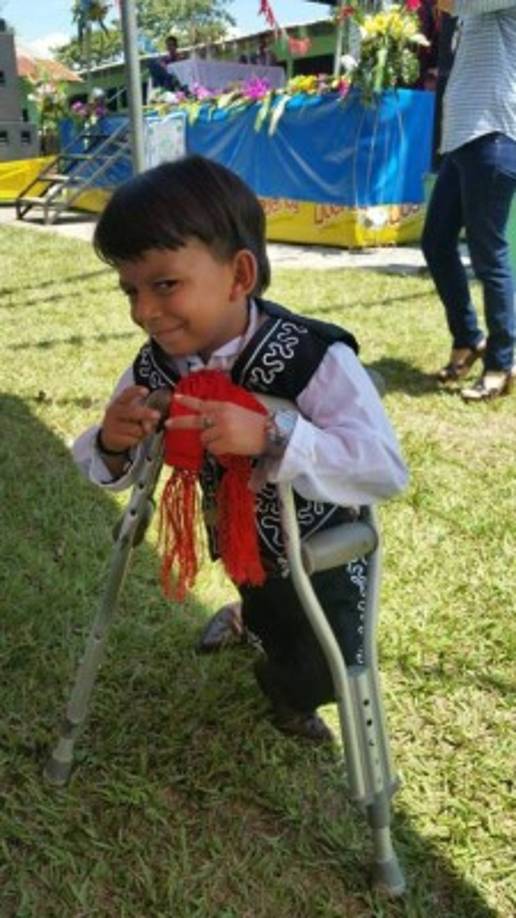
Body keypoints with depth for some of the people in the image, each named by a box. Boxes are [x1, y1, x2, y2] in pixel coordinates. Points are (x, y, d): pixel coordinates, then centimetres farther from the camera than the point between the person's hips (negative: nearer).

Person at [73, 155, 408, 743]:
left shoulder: (316, 361, -37)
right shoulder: (153, 370, -21)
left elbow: (385, 469, -42)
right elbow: (107, 470, -8)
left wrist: (272, 436, -54)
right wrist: (112, 446, -34)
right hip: (241, 547, 4)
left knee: (324, 668, 11)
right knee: (269, 625, 29)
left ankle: (286, 689, 47)